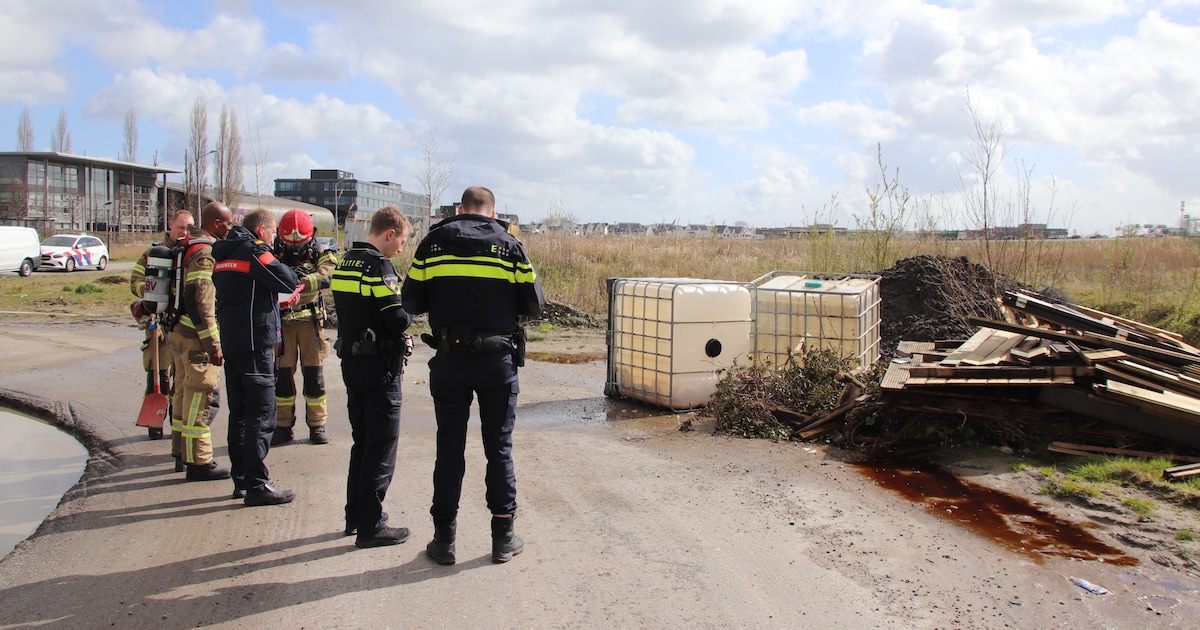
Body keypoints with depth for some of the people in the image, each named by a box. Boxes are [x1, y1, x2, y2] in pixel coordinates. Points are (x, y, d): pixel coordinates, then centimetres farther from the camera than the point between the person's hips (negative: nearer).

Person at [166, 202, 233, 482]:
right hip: (197, 336, -10)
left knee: (184, 393, 18)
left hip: (180, 332, 10)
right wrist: (213, 344, -23)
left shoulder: (187, 246, 15)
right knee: (200, 397, -4)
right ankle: (198, 461, 2)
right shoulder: (205, 252, -17)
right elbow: (200, 301, -24)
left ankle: (182, 453, 30)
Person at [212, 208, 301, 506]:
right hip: (254, 342, -9)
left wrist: (279, 297, 21)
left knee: (239, 414, 13)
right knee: (261, 415, -7)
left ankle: (241, 480, 20)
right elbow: (287, 281, -15)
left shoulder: (224, 254, 17)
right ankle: (256, 484, -6)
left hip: (230, 341, 9)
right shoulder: (253, 250, -10)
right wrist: (298, 282, 6)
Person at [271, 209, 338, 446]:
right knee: (282, 373, 3)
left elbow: (324, 277, -19)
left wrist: (298, 281, -35)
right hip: (281, 320, 1)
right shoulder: (274, 255, 4)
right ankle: (283, 426, 13)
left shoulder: (321, 255, 1)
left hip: (310, 319, -1)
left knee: (314, 373, 2)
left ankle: (317, 425, 12)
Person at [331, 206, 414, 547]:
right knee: (382, 446, -1)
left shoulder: (344, 263, 11)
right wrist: (412, 311, 0)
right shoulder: (378, 266, -16)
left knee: (362, 441, 18)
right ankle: (370, 525, 4)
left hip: (351, 361, 9)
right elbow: (397, 321, -21)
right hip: (378, 365, -9)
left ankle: (356, 515, 27)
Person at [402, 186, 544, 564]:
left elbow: (412, 303, 3)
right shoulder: (510, 247, 0)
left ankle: (444, 539, 16)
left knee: (449, 449, 10)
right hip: (498, 361, 0)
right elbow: (533, 306, 0)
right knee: (499, 449, 9)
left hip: (449, 362, 1)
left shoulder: (433, 243, 2)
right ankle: (503, 538, 16)